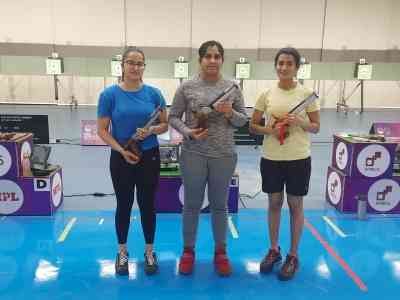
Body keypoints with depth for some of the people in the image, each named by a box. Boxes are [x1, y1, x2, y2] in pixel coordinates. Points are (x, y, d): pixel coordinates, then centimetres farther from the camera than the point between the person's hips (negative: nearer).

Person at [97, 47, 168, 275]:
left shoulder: (154, 93, -2)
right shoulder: (110, 94, -7)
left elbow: (165, 125, 3)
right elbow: (102, 130, -6)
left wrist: (151, 130, -17)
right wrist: (122, 151, -18)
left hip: (150, 157, 1)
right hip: (121, 159, -1)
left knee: (147, 204, 10)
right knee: (124, 205, 12)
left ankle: (149, 251, 28)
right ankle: (123, 252, 30)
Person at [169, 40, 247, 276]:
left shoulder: (232, 88, 2)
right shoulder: (187, 87, -3)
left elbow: (243, 120, 6)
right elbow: (173, 117, 1)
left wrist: (230, 113, -15)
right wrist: (188, 132, -16)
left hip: (224, 155, 1)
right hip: (193, 154, -1)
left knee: (220, 205, 13)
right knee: (192, 205, 10)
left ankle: (221, 252, 29)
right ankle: (188, 251, 28)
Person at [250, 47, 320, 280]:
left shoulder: (307, 93, -4)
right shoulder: (267, 95, 1)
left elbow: (316, 127, 0)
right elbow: (253, 125, 5)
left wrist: (300, 122, -20)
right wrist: (269, 130, -15)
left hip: (299, 158, -2)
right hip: (271, 158, 2)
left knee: (295, 205, 9)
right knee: (274, 203, 14)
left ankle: (293, 256, 24)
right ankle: (274, 250, 32)